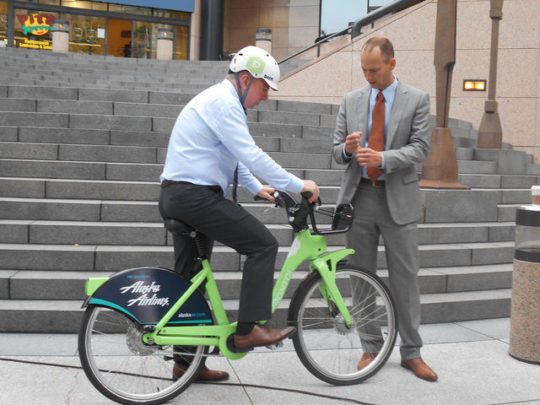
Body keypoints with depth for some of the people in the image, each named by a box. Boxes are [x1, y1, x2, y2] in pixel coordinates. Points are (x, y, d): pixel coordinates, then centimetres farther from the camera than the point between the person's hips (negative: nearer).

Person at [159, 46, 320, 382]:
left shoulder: (219, 100, 20)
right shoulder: (223, 102, -13)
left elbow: (235, 156, 28)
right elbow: (251, 155, -20)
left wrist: (257, 188, 22)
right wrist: (298, 186, -16)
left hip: (180, 197, 11)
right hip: (196, 195, -11)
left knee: (191, 278, 12)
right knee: (263, 244, -8)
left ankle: (186, 361, 20)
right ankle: (247, 329, -5)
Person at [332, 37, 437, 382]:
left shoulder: (417, 100, 0)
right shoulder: (351, 100, 8)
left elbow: (420, 148, -7)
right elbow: (337, 150, 8)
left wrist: (383, 158, -22)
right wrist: (347, 149, -15)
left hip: (398, 199, -2)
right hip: (360, 197, 3)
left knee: (405, 279, 3)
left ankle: (411, 352, 16)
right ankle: (370, 348, 21)